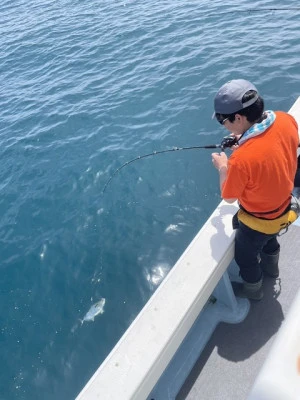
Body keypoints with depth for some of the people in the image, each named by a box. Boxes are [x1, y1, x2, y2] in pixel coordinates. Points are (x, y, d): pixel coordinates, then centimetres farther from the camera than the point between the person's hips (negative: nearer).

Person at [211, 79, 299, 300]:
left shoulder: (241, 158, -41)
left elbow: (229, 197, -20)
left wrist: (223, 167, -6)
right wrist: (247, 139, -2)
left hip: (257, 220, -7)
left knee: (245, 256, 25)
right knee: (270, 239, 38)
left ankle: (253, 290, 54)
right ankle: (271, 267, 68)